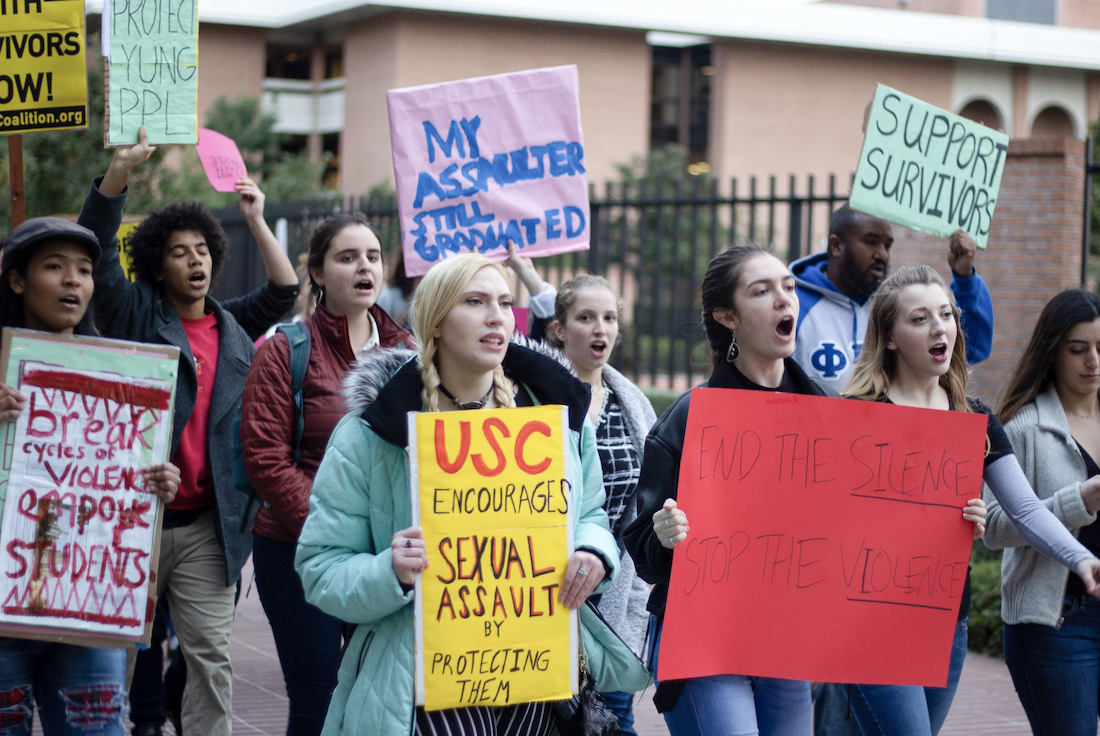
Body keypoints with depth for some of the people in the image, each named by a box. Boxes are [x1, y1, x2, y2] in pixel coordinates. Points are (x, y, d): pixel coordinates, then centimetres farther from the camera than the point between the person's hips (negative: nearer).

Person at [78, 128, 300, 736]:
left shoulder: (232, 326, 17)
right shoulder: (135, 313, 5)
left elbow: (283, 292, 20)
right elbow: (96, 246, -5)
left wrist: (257, 221, 16)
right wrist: (122, 168, -16)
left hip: (207, 523, 3)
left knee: (210, 651, 1)